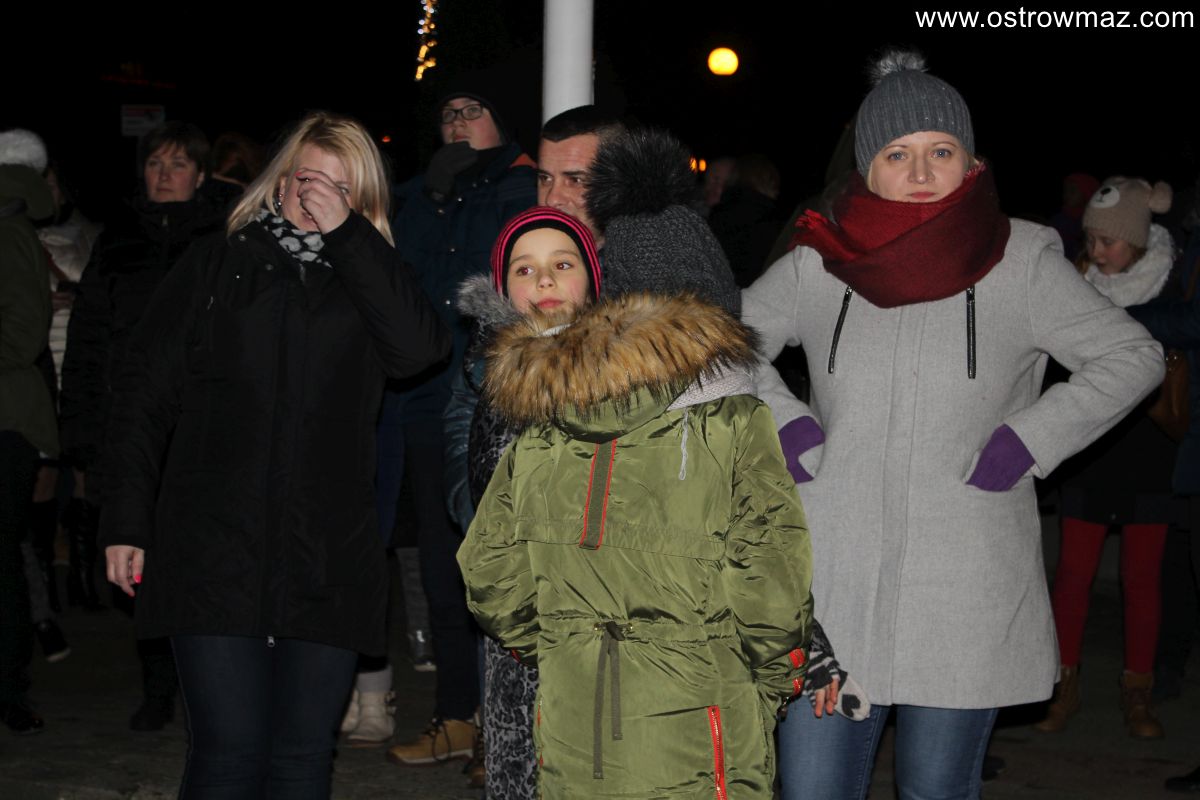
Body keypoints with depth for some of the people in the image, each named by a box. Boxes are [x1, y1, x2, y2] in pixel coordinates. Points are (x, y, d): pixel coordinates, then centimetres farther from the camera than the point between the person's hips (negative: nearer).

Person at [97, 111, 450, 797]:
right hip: (213, 553, -1)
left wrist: (346, 233, -9)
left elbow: (421, 347, -11)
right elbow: (145, 393, 9)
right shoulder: (218, 264, 10)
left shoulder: (371, 278, 12)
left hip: (328, 560, 1)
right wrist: (127, 523, 2)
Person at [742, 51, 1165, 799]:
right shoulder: (819, 264, 2)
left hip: (967, 599, -1)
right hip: (834, 588, 1)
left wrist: (1025, 441, -5)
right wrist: (785, 424, 1)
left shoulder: (1021, 261, -1)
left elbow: (1133, 356, 5)